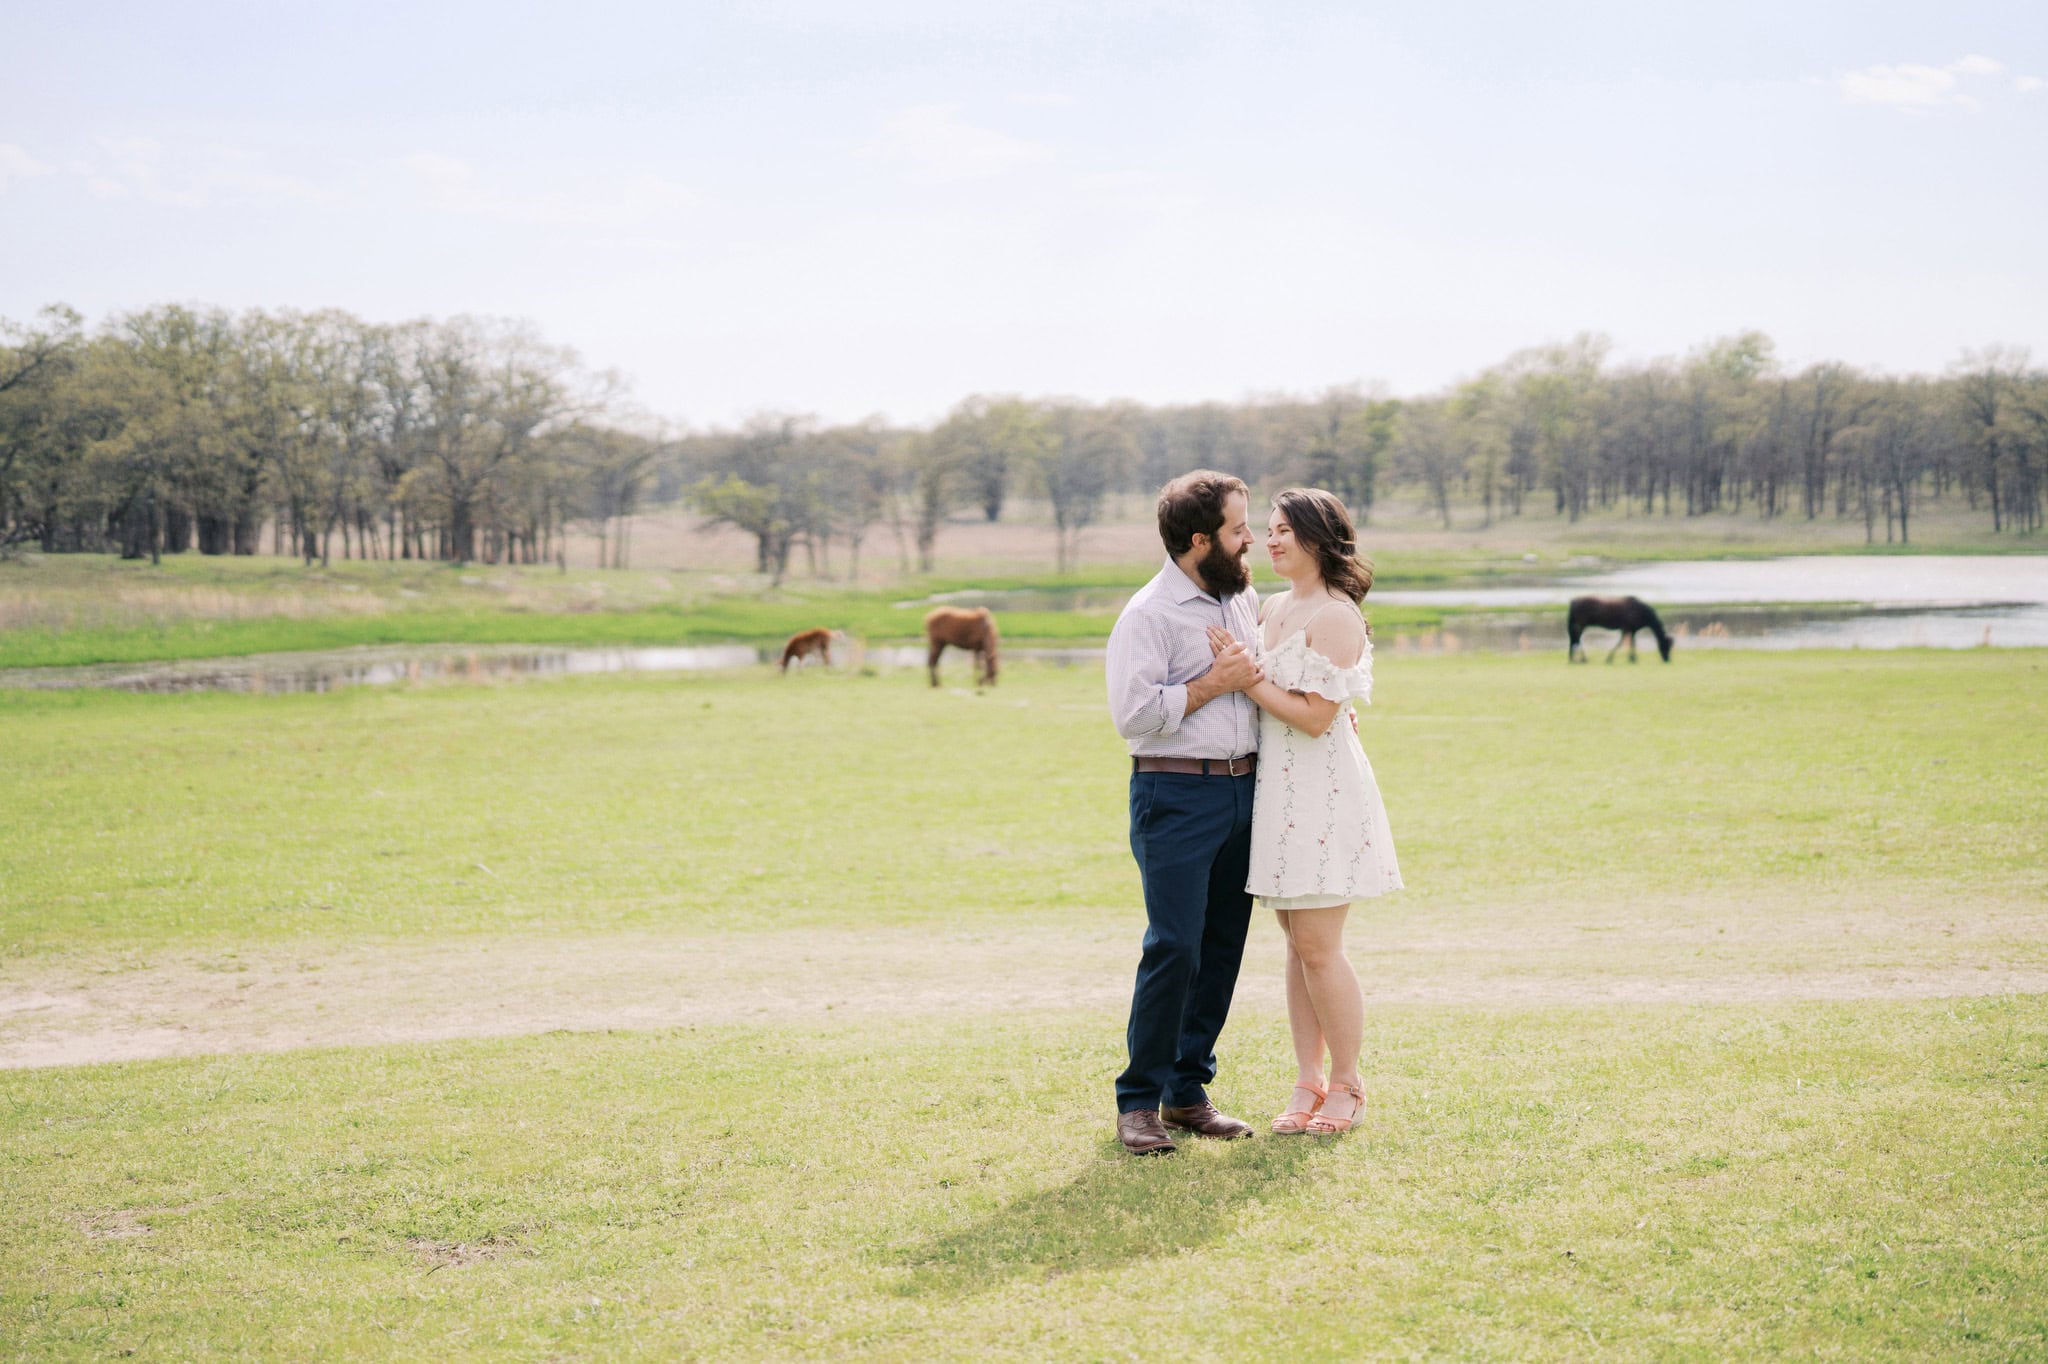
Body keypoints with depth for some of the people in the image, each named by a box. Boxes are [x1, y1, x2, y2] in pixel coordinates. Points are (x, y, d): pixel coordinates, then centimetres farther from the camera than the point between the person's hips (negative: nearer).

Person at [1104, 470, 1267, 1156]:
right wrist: (1213, 685, -15)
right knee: (1174, 950, -11)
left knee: (1223, 948, 8)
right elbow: (1133, 713, -18)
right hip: (1176, 796, -7)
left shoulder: (1245, 598, 14)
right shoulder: (1149, 615, -10)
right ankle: (1138, 1102, -1)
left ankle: (1188, 1091, 16)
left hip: (1244, 788, 7)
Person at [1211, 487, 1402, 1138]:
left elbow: (1316, 717, -18)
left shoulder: (1335, 617, -13)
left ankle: (1346, 1085, 8)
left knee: (1318, 949, -5)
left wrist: (1244, 677, -15)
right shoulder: (1273, 608, 12)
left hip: (1322, 790, -8)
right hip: (1275, 788, 8)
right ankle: (1307, 1083, 16)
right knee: (1298, 945, 11)